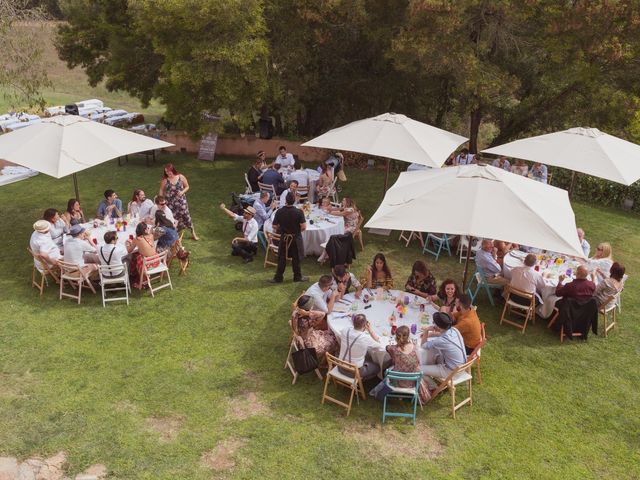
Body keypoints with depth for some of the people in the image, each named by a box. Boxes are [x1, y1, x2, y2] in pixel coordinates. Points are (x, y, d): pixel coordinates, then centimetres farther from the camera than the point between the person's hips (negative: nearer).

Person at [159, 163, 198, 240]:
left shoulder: (181, 177, -8)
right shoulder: (165, 180, -8)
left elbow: (187, 187, 3)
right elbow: (161, 191, 1)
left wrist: (182, 192, -15)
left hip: (181, 201, 0)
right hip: (170, 203, 0)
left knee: (186, 216, 3)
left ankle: (193, 234, 17)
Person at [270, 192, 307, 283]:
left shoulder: (279, 212, -12)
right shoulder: (299, 212, -17)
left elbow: (275, 226, -7)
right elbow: (303, 227, -18)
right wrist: (298, 230, 3)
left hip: (284, 238, 1)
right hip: (296, 238, -1)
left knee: (282, 259, 11)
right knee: (296, 258, 12)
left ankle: (278, 278, 17)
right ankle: (297, 277, 24)